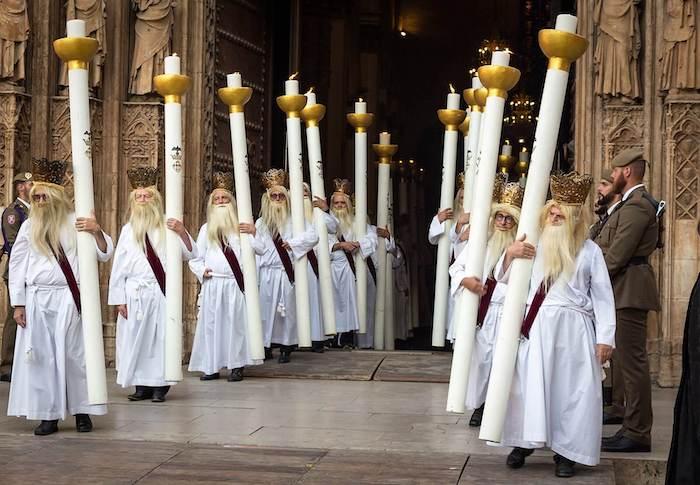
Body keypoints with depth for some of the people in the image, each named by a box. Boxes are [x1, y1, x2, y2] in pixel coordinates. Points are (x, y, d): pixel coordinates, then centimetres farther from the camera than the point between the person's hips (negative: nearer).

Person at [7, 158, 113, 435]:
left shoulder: (75, 223, 4)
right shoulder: (29, 227, 10)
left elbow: (105, 254, 3)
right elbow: (16, 265, 9)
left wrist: (97, 232, -16)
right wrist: (18, 303, 3)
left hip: (70, 300, -2)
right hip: (37, 300, 2)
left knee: (75, 355, 0)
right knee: (42, 356, 1)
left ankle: (81, 411, 9)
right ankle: (48, 415, 7)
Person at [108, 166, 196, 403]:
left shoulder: (167, 227, 5)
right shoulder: (128, 230, 9)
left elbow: (190, 255, 3)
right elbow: (118, 267, 8)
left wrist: (183, 233, -14)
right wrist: (119, 299, 3)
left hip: (162, 293, -2)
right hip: (135, 293, 2)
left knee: (160, 338, -2)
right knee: (136, 339, 3)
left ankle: (159, 385, 4)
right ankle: (142, 385, 12)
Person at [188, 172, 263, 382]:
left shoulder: (241, 226, 10)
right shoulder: (206, 229, 14)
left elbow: (260, 250, 4)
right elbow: (196, 257, 13)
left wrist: (253, 234, -10)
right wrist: (202, 271, -4)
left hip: (235, 284, -1)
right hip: (212, 284, 2)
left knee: (236, 323, -3)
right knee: (211, 324, 0)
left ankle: (236, 366, 2)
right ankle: (211, 366, 5)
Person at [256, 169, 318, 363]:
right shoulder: (261, 223, 12)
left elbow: (313, 236, -9)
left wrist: (292, 243, -13)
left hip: (286, 273, -2)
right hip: (267, 273, 2)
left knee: (287, 309, 0)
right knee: (266, 308, 1)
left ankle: (286, 348, 5)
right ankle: (266, 346, 9)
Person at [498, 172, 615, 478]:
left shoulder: (589, 251, 3)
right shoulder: (532, 247, 9)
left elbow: (602, 296, 2)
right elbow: (504, 278, 16)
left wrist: (605, 337, -4)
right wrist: (509, 254, -5)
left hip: (573, 329, -2)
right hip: (536, 327, 2)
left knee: (570, 389, -1)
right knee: (530, 385, 0)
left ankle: (565, 452, 6)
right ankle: (523, 443, 11)